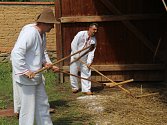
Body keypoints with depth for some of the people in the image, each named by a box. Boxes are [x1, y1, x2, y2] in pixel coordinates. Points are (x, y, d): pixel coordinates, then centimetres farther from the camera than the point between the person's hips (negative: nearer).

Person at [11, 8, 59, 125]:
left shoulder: (42, 33, 8)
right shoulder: (30, 32, -23)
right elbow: (16, 53, -30)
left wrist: (46, 63, 2)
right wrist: (25, 71, -29)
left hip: (36, 77, 10)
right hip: (25, 78, -10)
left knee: (43, 105, 20)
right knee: (28, 108, -1)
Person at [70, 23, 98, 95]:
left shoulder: (94, 40, -3)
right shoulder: (81, 34, -16)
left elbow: (92, 51, -7)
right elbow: (73, 44, -16)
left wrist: (89, 62, -18)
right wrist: (76, 55, -18)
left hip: (84, 59, 3)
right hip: (75, 57, -3)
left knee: (86, 73, -1)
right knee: (73, 73, 2)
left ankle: (86, 89, 6)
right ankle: (75, 88, 20)